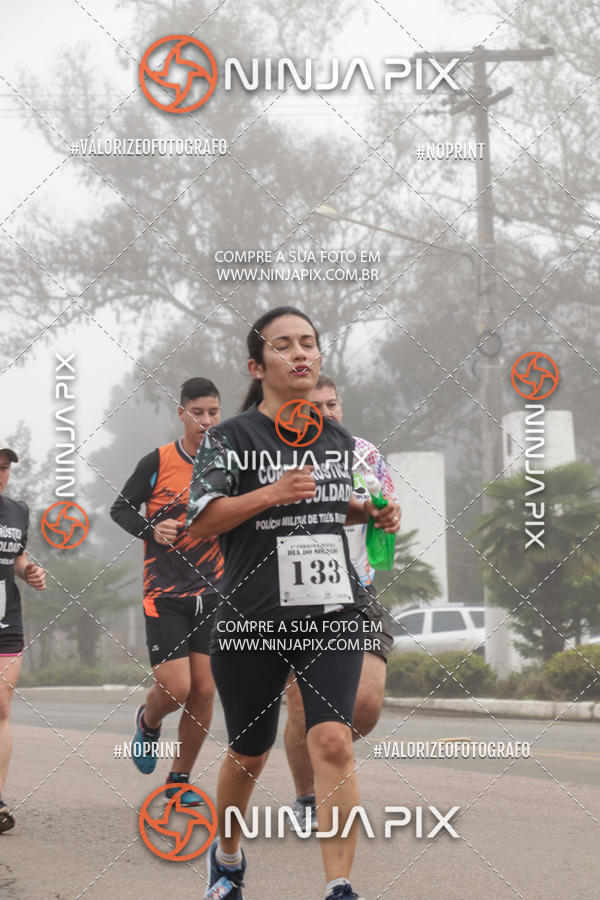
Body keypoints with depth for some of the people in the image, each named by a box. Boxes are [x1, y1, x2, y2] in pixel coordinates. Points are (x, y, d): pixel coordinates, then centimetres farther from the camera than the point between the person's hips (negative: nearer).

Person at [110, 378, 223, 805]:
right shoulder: (158, 462, -5)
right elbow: (121, 508, 3)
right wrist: (152, 530, -14)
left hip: (212, 594, 3)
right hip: (165, 594, -3)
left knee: (204, 691, 0)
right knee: (176, 689, -10)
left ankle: (181, 780, 17)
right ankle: (148, 722, 27)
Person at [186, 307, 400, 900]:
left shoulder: (339, 439, 10)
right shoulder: (232, 437, -5)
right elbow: (199, 523, -12)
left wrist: (372, 513, 7)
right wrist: (272, 493, -23)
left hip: (333, 612, 2)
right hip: (251, 618, -2)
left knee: (332, 742, -16)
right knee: (249, 753, 13)